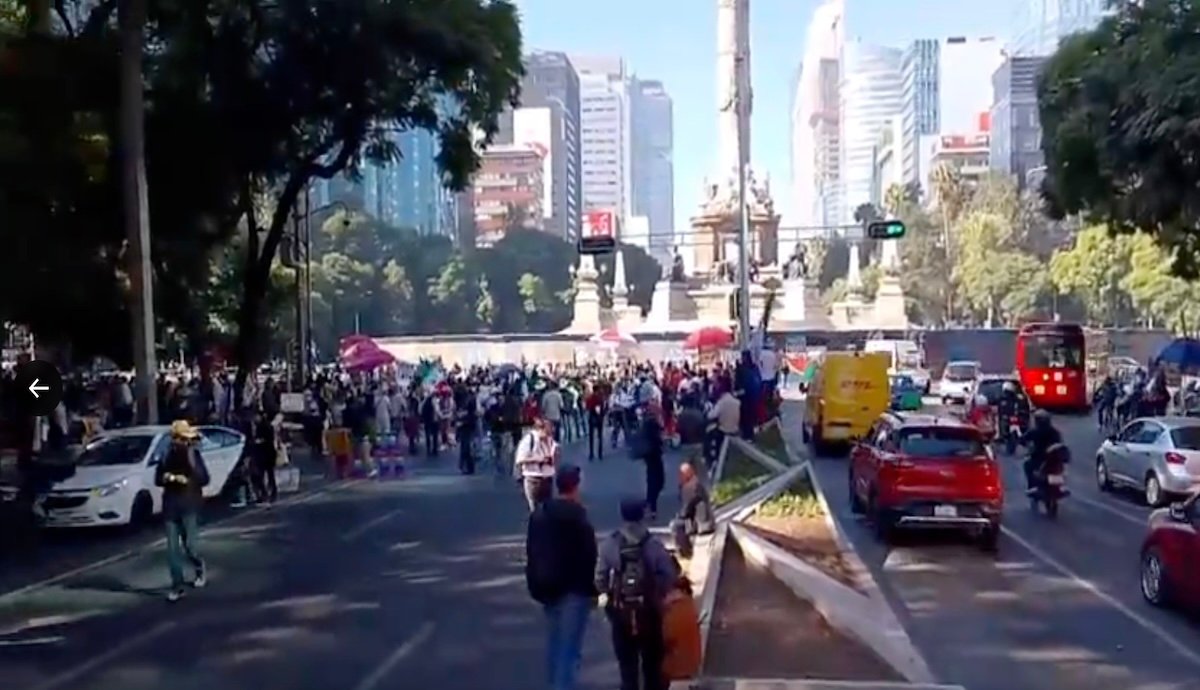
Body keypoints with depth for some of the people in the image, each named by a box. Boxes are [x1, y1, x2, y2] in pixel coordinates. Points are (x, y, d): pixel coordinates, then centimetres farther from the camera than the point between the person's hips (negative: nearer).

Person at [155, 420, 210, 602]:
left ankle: (199, 568, 31)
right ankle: (177, 586, 5)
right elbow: (158, 479, 10)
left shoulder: (194, 455, -5)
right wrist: (167, 478, -10)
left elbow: (204, 479, -10)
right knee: (172, 547, 0)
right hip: (170, 505, 3)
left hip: (190, 505, -3)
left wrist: (186, 480, -20)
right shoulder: (167, 456, 6)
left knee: (190, 545, -1)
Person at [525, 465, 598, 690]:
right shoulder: (578, 518, -16)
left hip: (547, 586, 7)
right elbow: (589, 557, -14)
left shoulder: (538, 515, 5)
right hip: (574, 588, -7)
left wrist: (536, 585, 20)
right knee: (570, 647, -3)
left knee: (554, 642, 20)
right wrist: (593, 589, -4)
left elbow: (532, 553, 13)